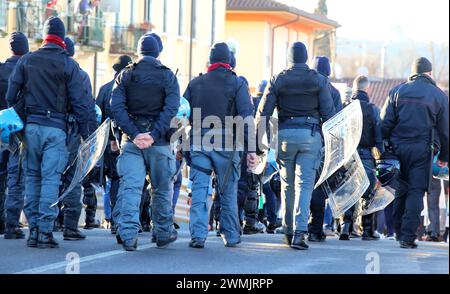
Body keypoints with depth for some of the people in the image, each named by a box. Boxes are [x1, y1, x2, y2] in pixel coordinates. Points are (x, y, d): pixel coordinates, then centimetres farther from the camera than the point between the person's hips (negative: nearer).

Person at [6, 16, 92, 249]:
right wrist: (85, 132, 2)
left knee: (32, 177, 10)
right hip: (56, 127, -3)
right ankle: (45, 232, -7)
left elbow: (11, 96, 6)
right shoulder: (69, 65, -2)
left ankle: (33, 229, 9)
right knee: (51, 178, -3)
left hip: (31, 125, 3)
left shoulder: (26, 61, 6)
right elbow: (79, 102, -3)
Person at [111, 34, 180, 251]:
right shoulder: (167, 76, 1)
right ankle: (163, 234, 22)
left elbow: (117, 107, -6)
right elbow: (171, 109, -12)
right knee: (162, 189, 13)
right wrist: (154, 135, -17)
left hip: (132, 141, 1)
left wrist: (134, 134, -12)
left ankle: (128, 235, -15)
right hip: (159, 143, -1)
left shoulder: (125, 75, 6)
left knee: (130, 187, -4)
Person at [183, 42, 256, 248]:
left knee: (199, 191, -1)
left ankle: (198, 234, -12)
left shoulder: (195, 83, 9)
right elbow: (246, 116, -8)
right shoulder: (237, 84, 0)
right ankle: (231, 236, 18)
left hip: (199, 144, 1)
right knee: (228, 192, 10)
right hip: (225, 144, -1)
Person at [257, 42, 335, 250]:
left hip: (285, 133, 1)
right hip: (311, 134, -1)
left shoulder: (278, 80, 4)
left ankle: (289, 231, 21)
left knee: (287, 185, 14)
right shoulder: (319, 80, 3)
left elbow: (263, 113, 1)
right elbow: (329, 113, 0)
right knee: (304, 184, -3)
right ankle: (300, 231, -16)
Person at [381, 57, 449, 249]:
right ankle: (408, 237, -7)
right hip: (421, 150, -2)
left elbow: (385, 123, 2)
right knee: (416, 191, -1)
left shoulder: (397, 92, 6)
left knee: (400, 191, 14)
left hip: (398, 147, 2)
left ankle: (399, 232, 19)